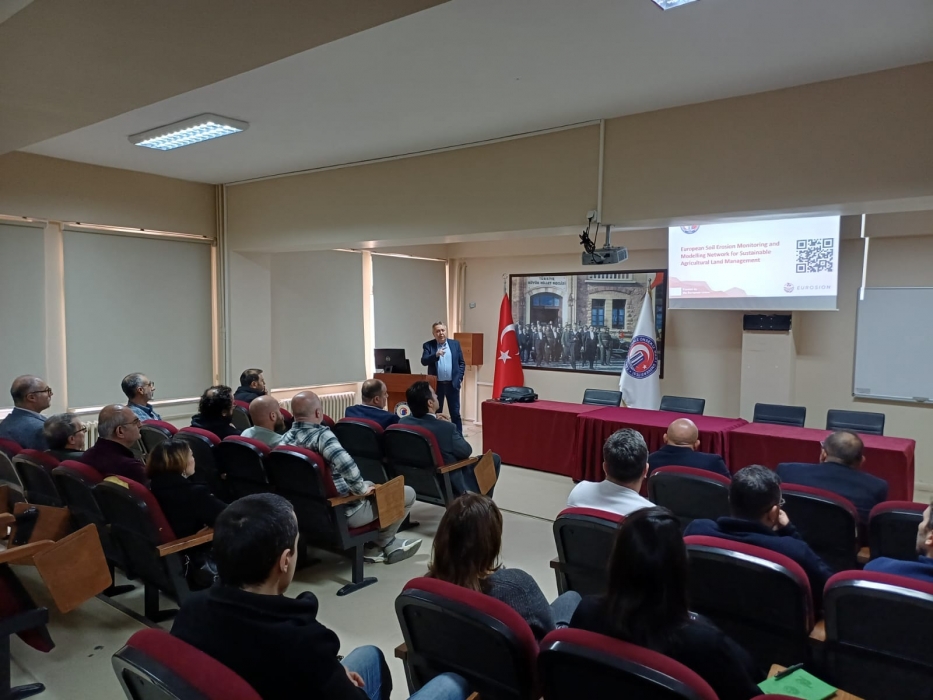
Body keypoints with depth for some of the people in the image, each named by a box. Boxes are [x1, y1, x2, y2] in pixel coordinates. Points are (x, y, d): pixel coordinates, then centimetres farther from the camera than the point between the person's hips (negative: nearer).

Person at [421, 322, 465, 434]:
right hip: (436, 385, -1)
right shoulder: (428, 345, 0)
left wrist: (460, 378, -1)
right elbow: (424, 361, -14)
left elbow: (462, 363, 9)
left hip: (453, 384, 1)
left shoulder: (455, 344, 6)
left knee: (455, 413, 6)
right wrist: (436, 355, -29)